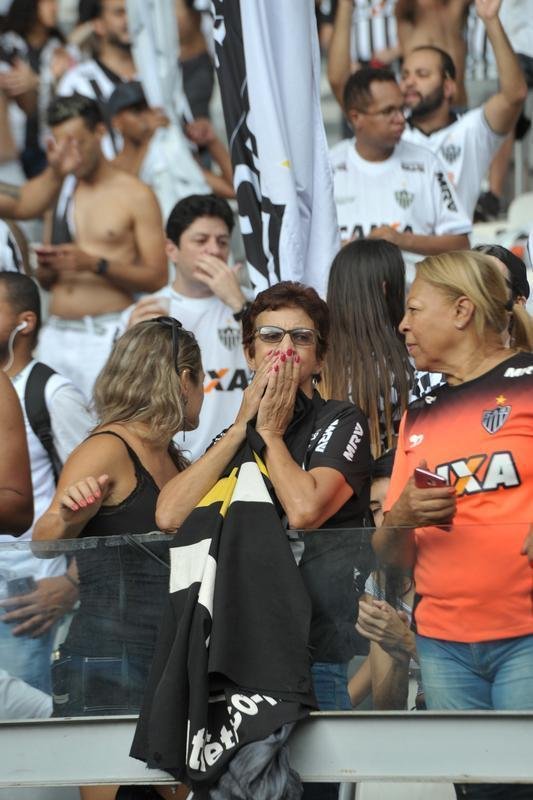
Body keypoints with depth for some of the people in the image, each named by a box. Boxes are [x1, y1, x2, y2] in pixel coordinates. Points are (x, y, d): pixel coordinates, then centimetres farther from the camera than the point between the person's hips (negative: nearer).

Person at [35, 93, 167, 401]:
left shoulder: (134, 195, 2)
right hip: (56, 334, 5)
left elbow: (157, 278, -4)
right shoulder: (59, 193, 18)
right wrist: (46, 267, -1)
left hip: (106, 335, -5)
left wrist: (95, 264, -14)